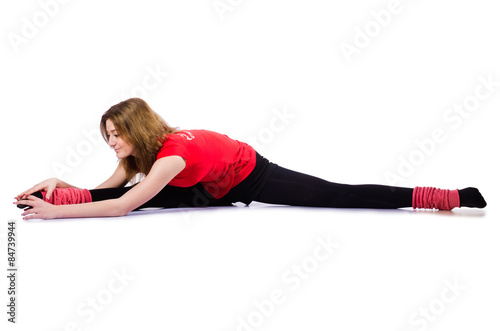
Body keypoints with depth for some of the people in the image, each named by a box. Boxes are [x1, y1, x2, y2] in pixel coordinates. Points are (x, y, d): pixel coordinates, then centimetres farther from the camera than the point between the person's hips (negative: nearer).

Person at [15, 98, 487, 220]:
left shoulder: (172, 153, -35)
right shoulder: (140, 151, -9)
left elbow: (123, 207, -41)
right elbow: (108, 190, -5)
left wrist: (57, 211, -39)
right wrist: (59, 186, -17)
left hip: (253, 176, -9)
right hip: (217, 189, 9)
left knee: (340, 197, -9)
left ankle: (451, 196, -6)